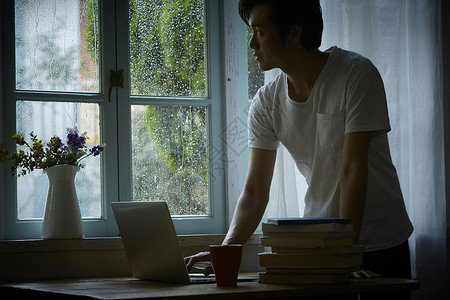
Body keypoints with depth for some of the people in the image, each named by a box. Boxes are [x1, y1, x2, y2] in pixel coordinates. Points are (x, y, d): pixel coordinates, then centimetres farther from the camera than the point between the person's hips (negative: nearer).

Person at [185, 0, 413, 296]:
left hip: (381, 246, -4)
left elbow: (353, 169, -21)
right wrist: (224, 252, -19)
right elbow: (255, 192, -3)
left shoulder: (357, 74, -16)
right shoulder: (266, 103, -2)